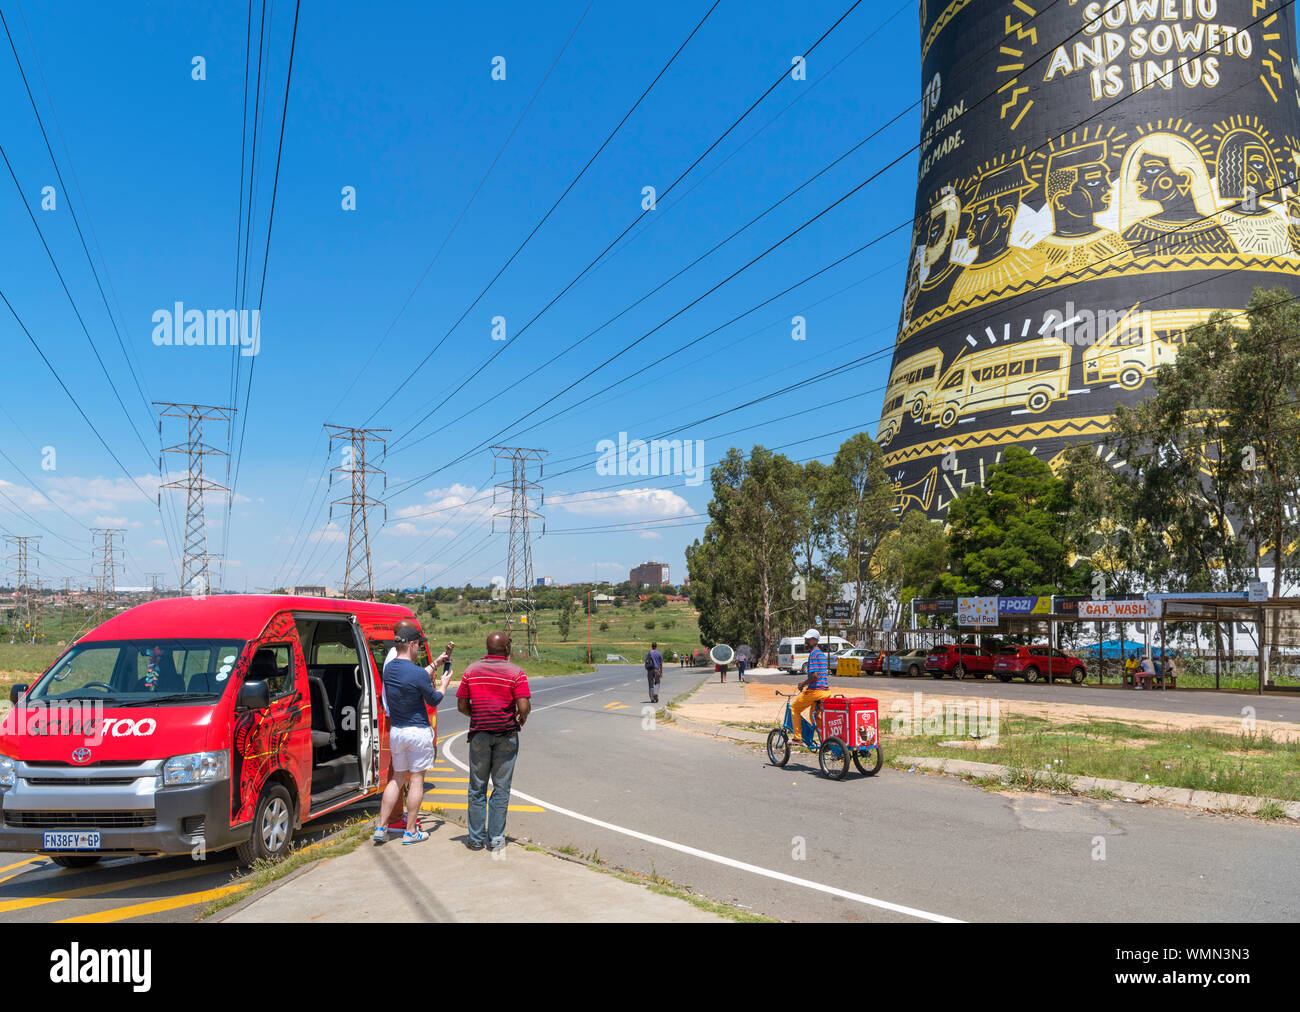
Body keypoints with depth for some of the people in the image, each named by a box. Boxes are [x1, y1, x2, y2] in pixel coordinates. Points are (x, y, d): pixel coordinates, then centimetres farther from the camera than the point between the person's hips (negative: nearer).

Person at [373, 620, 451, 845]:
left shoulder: (389, 667, 3)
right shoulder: (417, 673, -19)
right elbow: (434, 700, -5)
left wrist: (435, 664, 26)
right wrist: (444, 684, 12)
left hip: (395, 731, 7)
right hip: (418, 732, -7)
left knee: (397, 778, 17)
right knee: (416, 779, 4)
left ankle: (381, 827, 15)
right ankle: (410, 832, 10)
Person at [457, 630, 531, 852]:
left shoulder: (471, 670, 2)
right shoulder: (515, 672, -8)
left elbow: (462, 705, 2)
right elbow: (524, 707, -15)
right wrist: (521, 719, 6)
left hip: (479, 734, 2)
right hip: (506, 736, -2)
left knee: (477, 788, 11)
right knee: (501, 788, 7)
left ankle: (476, 839, 14)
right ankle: (496, 839, 9)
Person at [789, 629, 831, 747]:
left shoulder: (813, 654, -14)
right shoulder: (821, 653, 17)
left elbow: (814, 675, -22)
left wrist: (803, 684, -8)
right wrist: (804, 684, 23)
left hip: (816, 690, -9)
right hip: (825, 690, 9)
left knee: (794, 708, 6)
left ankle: (798, 738, 7)